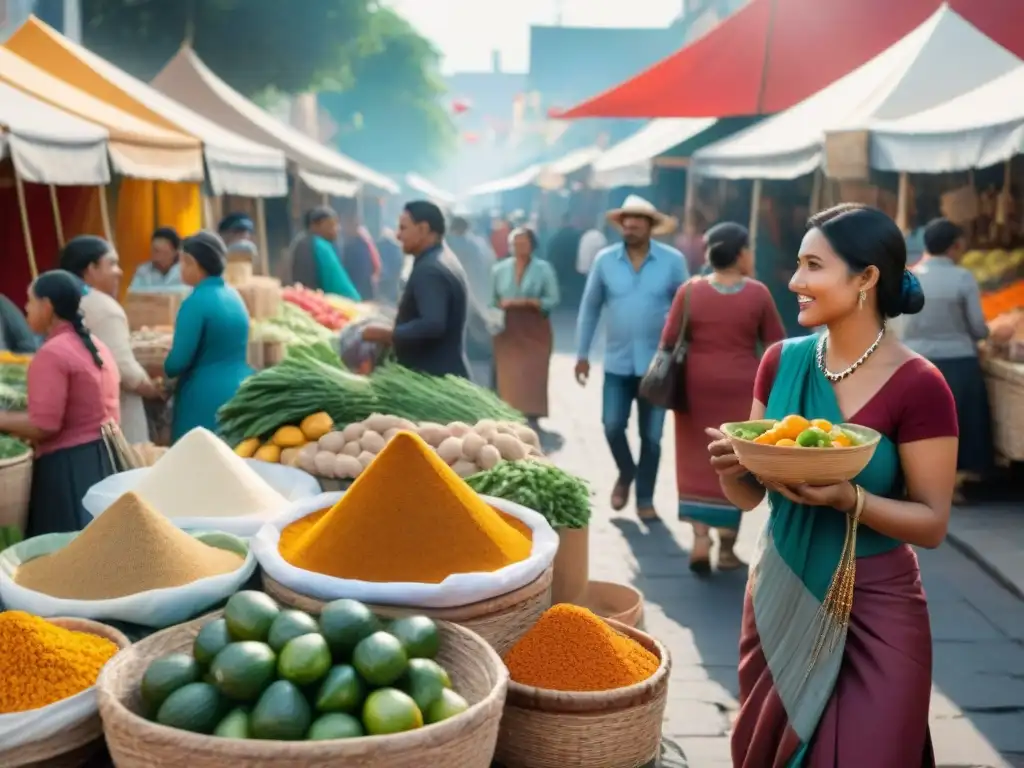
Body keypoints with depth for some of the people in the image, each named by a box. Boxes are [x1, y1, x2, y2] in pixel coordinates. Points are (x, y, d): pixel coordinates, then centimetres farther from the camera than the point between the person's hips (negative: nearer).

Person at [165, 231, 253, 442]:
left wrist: (163, 370, 7)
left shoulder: (197, 302, -14)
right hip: (242, 391, 8)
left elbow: (178, 362, -14)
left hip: (206, 398, -8)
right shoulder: (234, 296, 11)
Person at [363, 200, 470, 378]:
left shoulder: (429, 269, -19)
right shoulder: (445, 261, 15)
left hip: (433, 377, -11)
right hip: (446, 375, 11)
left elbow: (432, 325, -31)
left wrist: (388, 335, -21)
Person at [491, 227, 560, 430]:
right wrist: (501, 304, -12)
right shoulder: (500, 269, 9)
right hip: (507, 330, 2)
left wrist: (528, 302, -16)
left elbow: (553, 300, -5)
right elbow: (492, 299, 10)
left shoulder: (544, 268, 0)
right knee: (508, 376, -3)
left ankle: (532, 419, -4)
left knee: (533, 375, -8)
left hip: (534, 330, -2)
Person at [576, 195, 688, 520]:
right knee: (612, 426, -1)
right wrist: (582, 354, 6)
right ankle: (625, 473, 30)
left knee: (652, 436, 5)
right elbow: (589, 308, 5)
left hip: (657, 363, -1)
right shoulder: (605, 260, -2)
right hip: (617, 363, 1)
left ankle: (645, 498, 22)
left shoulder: (672, 260, -6)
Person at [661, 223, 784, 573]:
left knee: (698, 462, 10)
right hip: (741, 389, -1)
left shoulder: (690, 291, -4)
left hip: (697, 386, 1)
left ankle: (700, 538, 1)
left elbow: (669, 342, -2)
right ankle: (726, 548, 14)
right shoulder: (758, 294, -6)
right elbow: (776, 345, 0)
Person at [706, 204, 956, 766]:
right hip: (778, 599, 5)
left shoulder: (918, 386, -16)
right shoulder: (783, 361, -2)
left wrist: (849, 499, -29)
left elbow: (932, 524, -13)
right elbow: (749, 495, 3)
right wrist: (730, 466, -19)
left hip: (873, 613, -5)